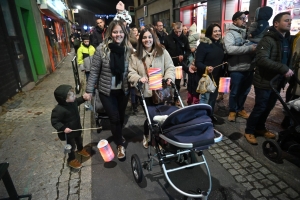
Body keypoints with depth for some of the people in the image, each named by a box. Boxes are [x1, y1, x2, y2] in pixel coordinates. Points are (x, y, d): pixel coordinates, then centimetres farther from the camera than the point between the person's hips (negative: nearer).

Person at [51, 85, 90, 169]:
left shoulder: (72, 101, -14)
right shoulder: (59, 110, -36)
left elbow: (77, 102, 12)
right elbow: (54, 122, -26)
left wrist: (83, 98, -1)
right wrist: (63, 128, -36)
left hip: (77, 127, 7)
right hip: (68, 132, -7)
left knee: (79, 139, 31)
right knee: (71, 145, 14)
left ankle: (80, 149, 61)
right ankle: (71, 160, 40)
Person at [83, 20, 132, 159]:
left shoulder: (129, 49, -4)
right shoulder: (101, 49, -12)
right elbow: (94, 71, -8)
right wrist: (89, 90, -7)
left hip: (123, 90, 3)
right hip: (106, 90, -3)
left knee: (121, 116, 17)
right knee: (114, 118, 1)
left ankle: (117, 136, 47)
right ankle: (120, 145, 24)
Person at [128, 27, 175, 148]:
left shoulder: (162, 52, 2)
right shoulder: (136, 56, 2)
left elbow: (170, 67, 1)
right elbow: (131, 73, -1)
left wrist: (169, 78, -18)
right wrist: (139, 78, -19)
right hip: (145, 92, 0)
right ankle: (146, 136, 36)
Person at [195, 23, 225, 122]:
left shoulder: (220, 44, 6)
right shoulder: (203, 44, -16)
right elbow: (198, 62, -22)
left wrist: (223, 72, 13)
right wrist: (205, 68, -39)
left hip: (217, 76, 8)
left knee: (213, 96, 19)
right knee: (205, 98, -5)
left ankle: (210, 115, 37)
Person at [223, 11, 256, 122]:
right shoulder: (230, 33, -6)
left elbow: (253, 46, 17)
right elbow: (229, 49, -24)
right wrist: (249, 48, -26)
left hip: (249, 67, 6)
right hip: (237, 69, -6)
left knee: (245, 91, 17)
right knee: (235, 92, 7)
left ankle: (240, 109, 36)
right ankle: (232, 111, 26)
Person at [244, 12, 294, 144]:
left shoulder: (288, 39, 11)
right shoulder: (268, 40, -15)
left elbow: (288, 59, 18)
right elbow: (261, 59, -28)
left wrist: (289, 70, 1)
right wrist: (284, 69, -28)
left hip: (277, 81, 7)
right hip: (265, 81, -7)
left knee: (269, 107, 16)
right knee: (260, 107, 1)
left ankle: (260, 128, 35)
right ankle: (249, 131, 18)